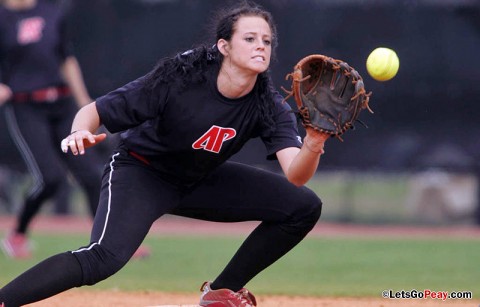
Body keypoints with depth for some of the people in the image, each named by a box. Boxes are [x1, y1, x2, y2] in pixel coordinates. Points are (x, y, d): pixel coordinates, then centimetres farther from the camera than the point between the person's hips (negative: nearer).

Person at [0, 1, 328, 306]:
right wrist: (81, 133, -46)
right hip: (141, 173, -6)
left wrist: (313, 143, -52)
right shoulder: (178, 78, -28)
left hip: (200, 180, 6)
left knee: (304, 207, -4)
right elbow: (93, 111, -23)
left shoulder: (269, 105, -18)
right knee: (105, 257, -33)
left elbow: (296, 177, -30)